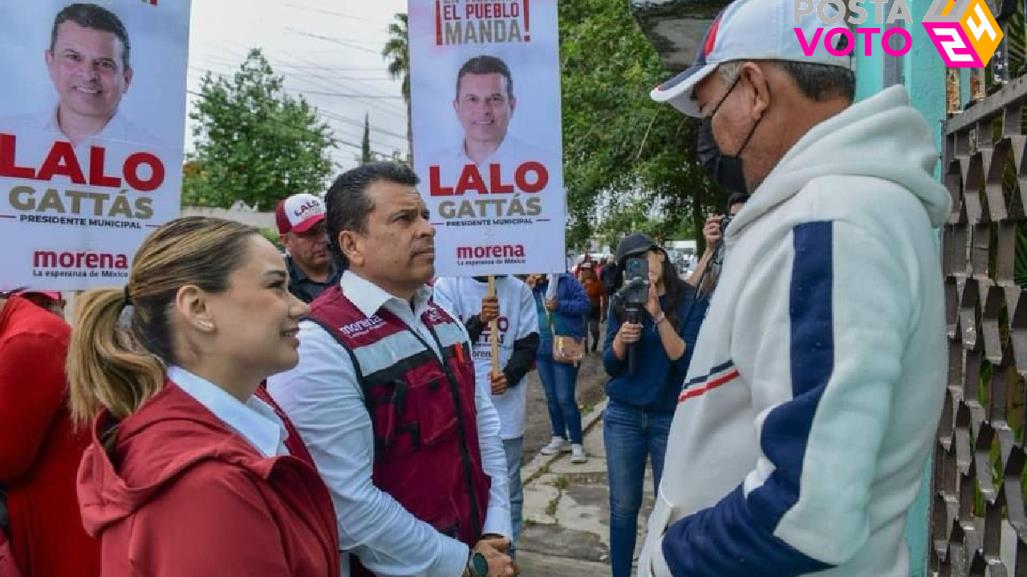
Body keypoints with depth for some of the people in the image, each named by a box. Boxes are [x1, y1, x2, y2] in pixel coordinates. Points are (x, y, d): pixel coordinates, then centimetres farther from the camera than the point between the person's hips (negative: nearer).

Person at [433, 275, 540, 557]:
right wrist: (478, 321, -24)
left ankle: (507, 554, 27)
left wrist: (510, 375, -15)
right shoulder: (447, 286, -3)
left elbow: (529, 344, 3)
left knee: (508, 488, 12)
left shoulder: (518, 289, 4)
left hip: (507, 405, 2)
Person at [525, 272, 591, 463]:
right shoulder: (530, 289, 8)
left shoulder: (567, 281, -5)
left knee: (565, 399, -7)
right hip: (542, 351, 6)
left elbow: (584, 304, -9)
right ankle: (559, 438, 27)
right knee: (551, 398, 14)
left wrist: (560, 305, -21)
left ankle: (576, 443, 1)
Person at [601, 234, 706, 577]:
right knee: (623, 506, 9)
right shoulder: (622, 303, 2)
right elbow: (610, 365, 1)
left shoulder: (691, 301, -6)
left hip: (672, 417, -2)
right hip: (623, 416, 2)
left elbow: (687, 361, -14)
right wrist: (621, 338, -19)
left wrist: (658, 315, -23)